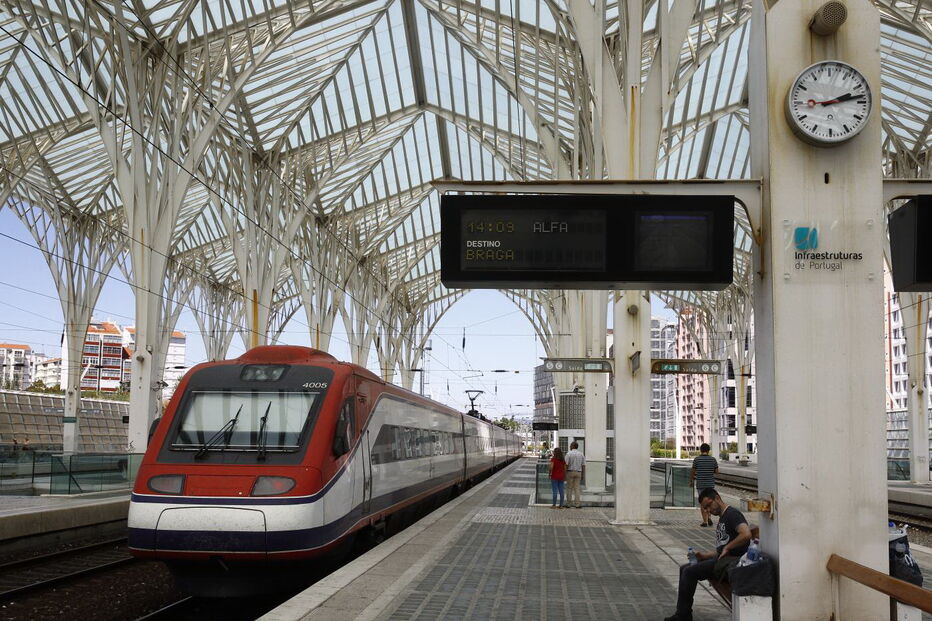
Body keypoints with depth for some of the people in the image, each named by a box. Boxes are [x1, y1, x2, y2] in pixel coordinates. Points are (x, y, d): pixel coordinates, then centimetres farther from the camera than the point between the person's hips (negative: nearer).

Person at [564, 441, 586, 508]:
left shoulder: (569, 454, -6)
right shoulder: (581, 454, 6)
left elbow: (566, 465, -10)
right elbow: (583, 466, 4)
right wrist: (582, 475, 10)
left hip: (570, 472, -3)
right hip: (578, 472, 3)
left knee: (569, 488, 4)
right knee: (576, 488, 4)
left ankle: (569, 503, 4)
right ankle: (577, 503, -3)